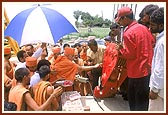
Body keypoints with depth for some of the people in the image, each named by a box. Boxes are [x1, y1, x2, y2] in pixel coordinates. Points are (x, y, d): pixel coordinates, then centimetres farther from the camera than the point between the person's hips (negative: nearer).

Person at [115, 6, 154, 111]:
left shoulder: (128, 33, -18)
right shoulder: (145, 28, 4)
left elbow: (129, 55, -16)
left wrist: (120, 48, 0)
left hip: (137, 72, -7)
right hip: (148, 70, 7)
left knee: (133, 100, 8)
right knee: (144, 98, 17)